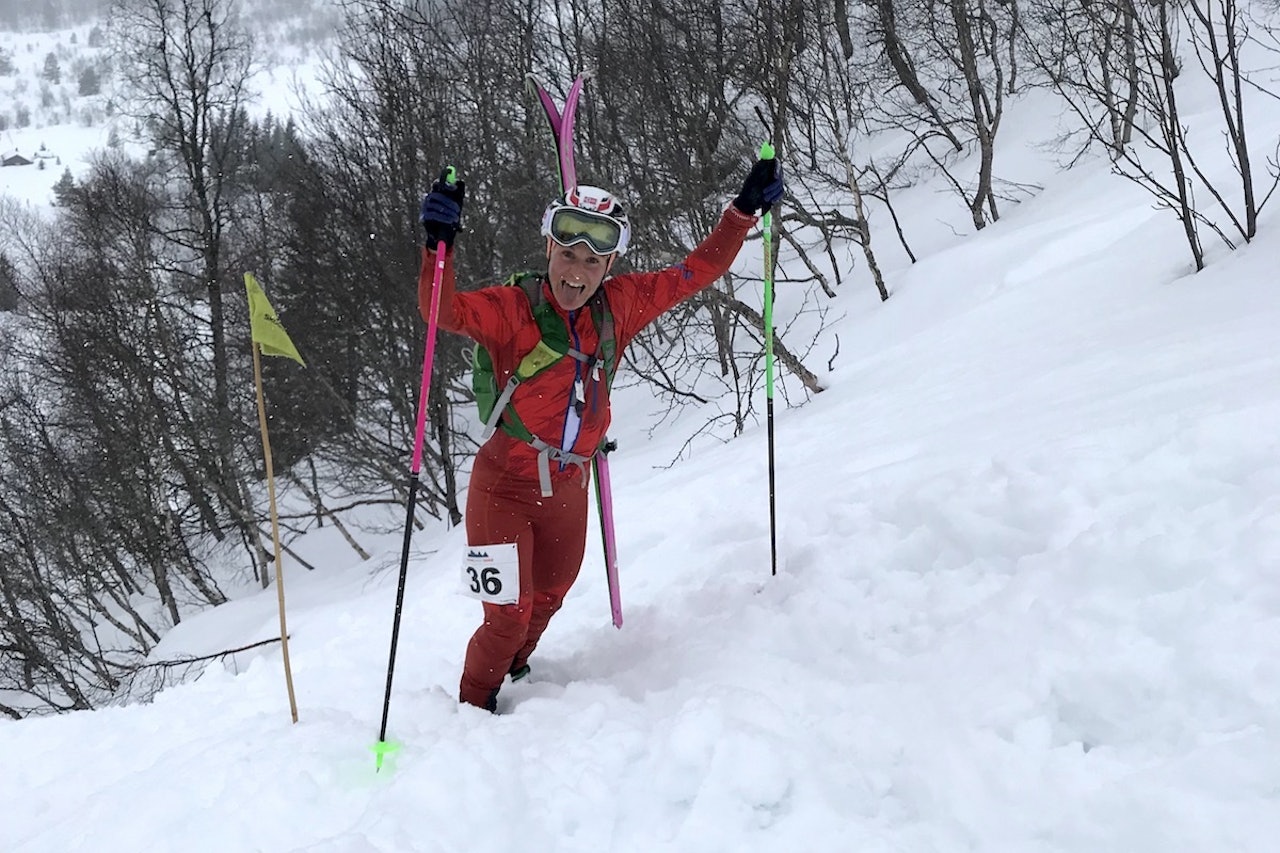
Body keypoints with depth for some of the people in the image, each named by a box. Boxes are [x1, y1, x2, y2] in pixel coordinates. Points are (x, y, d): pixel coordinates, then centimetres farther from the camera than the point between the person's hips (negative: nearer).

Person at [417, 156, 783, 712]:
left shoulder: (619, 306, -2)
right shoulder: (512, 309, -14)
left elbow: (696, 272, 5)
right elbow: (442, 311, -29)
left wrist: (746, 209, 1)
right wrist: (439, 243, -44)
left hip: (568, 490, 5)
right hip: (504, 487, -5)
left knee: (545, 603, 24)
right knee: (508, 619, -5)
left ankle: (513, 672, 52)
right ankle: (471, 708, 21)